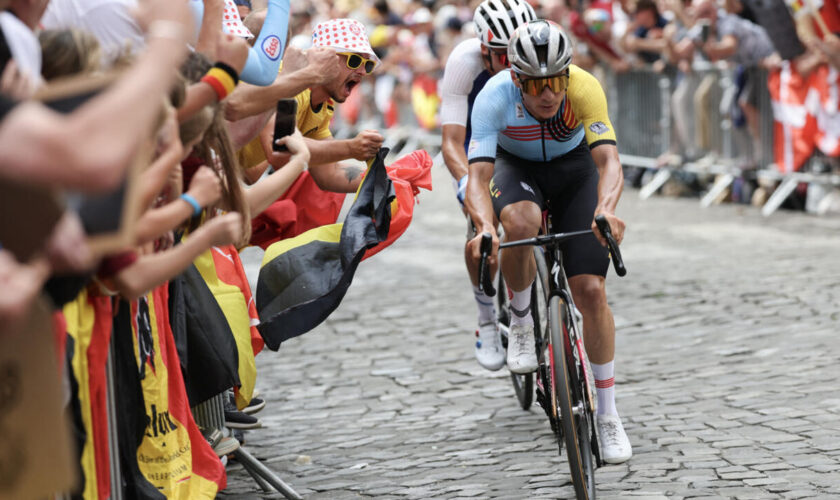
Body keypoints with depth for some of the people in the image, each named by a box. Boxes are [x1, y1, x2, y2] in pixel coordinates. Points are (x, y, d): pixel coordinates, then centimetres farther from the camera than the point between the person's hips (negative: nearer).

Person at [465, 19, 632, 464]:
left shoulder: (584, 88, -32)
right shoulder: (494, 96, -32)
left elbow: (608, 161, -40)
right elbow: (478, 177, -36)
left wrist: (605, 210, -60)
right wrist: (485, 226, -56)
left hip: (573, 167, 0)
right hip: (516, 166, 0)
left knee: (590, 289, -10)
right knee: (521, 222, -38)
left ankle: (607, 414, 4)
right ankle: (521, 322, -9)